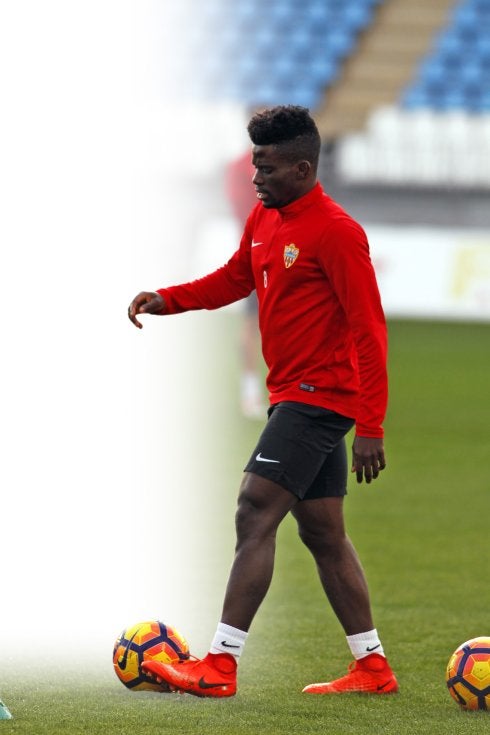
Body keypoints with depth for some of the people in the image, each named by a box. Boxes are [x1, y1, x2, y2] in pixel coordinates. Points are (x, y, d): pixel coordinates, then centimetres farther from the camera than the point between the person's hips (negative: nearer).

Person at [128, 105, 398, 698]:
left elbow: (368, 331, -19)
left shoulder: (335, 233, -17)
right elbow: (234, 278, 25)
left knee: (255, 515, -14)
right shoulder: (264, 219, 9)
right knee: (322, 533, 12)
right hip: (294, 396, 9)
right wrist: (168, 299, 7)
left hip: (318, 397, -9)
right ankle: (372, 667, 18)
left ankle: (220, 667, -17)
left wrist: (370, 426, -22)